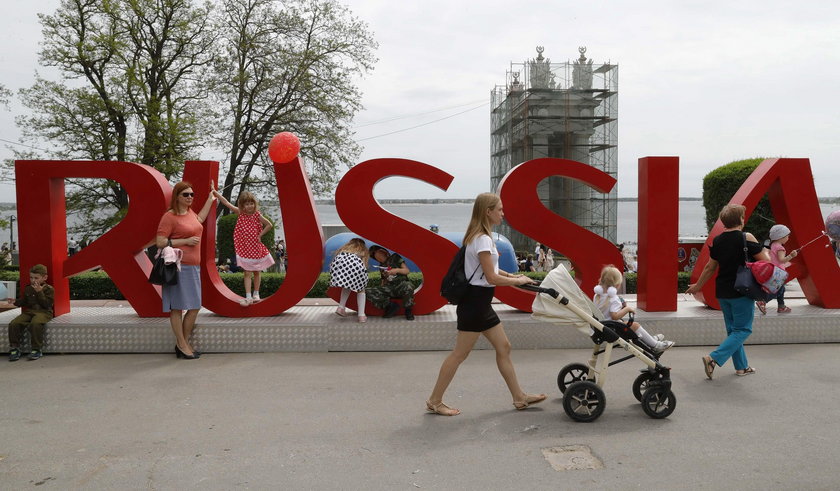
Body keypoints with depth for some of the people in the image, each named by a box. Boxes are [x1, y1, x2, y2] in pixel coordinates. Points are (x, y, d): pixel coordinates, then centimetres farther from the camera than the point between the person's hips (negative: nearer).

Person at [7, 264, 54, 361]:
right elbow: (23, 302, 23)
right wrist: (16, 301, 1)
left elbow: (47, 304, -11)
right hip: (29, 311, 6)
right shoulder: (28, 288, 18)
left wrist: (39, 292, -15)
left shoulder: (49, 289, -1)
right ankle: (15, 348, -4)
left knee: (35, 324, -37)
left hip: (43, 312, -6)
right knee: (14, 324, -19)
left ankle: (37, 349, -22)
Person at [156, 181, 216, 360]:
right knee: (177, 307, -1)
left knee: (195, 307, 9)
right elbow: (159, 242, -12)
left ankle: (184, 343, 21)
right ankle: (181, 345, 7)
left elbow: (200, 219, 39)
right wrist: (186, 241, -13)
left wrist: (211, 197, 42)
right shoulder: (170, 216, -9)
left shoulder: (190, 212, 14)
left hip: (193, 267, 8)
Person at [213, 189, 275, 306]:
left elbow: (269, 225, -2)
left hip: (256, 247, 0)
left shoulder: (257, 215, -7)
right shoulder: (239, 213, -3)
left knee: (256, 272, 11)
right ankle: (248, 297, -3)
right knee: (247, 273, -3)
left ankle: (256, 294, 23)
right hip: (244, 248, 0)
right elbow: (226, 203, -7)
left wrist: (260, 235, -7)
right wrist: (216, 193, -12)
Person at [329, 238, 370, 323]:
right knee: (360, 289, 17)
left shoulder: (345, 247, 40)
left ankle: (341, 307, 10)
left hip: (339, 261, 2)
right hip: (355, 264, -2)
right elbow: (364, 264, 17)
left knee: (347, 285, 27)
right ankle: (361, 315, 8)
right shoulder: (363, 250, 34)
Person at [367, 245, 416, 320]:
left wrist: (397, 270, -12)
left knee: (408, 287, -42)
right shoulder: (381, 267, 21)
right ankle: (391, 306, -7)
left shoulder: (395, 258, 10)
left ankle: (408, 310, -14)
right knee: (370, 293, -20)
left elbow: (407, 271, 3)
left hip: (401, 284, -4)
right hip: (388, 288, 4)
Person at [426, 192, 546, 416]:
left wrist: (512, 276, 11)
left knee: (503, 347, 14)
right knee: (460, 354, -2)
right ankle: (434, 401, 9)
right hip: (475, 301, -10)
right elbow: (491, 277, -20)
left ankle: (519, 397, 23)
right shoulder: (483, 239, -19)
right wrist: (518, 281, -7)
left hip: (481, 302, 10)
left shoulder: (481, 237, 13)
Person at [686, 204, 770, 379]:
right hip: (741, 292, -6)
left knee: (733, 329, 17)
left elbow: (710, 267, 12)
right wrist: (765, 251, 13)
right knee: (743, 330, 1)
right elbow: (765, 261, -10)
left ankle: (741, 366, 25)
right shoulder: (746, 238, -12)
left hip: (722, 292, 6)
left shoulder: (717, 241, 5)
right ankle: (714, 358, -13)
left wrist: (698, 285, 24)